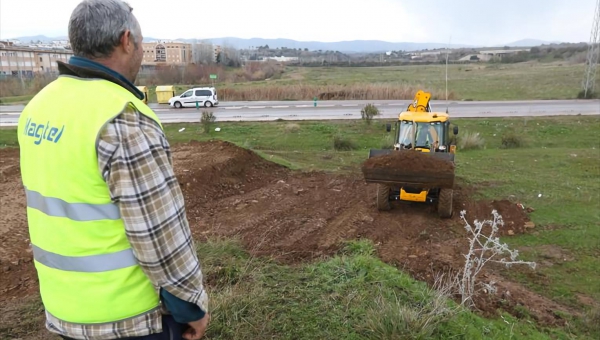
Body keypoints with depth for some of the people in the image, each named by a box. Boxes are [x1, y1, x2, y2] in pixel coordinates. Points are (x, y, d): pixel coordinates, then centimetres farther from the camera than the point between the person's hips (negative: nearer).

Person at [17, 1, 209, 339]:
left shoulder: (43, 106, 1)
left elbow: (54, 197, 11)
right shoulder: (124, 120, -26)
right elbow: (162, 233, -25)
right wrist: (193, 303, -11)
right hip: (130, 313, -8)